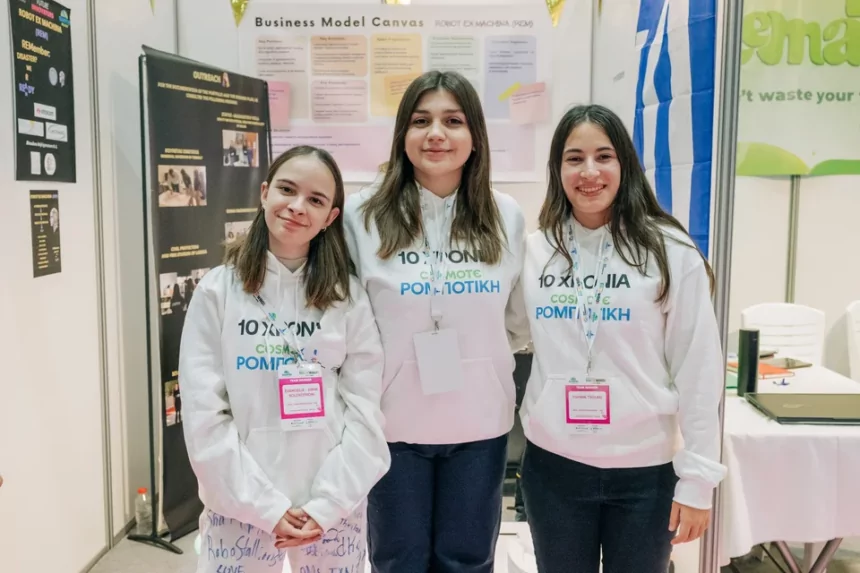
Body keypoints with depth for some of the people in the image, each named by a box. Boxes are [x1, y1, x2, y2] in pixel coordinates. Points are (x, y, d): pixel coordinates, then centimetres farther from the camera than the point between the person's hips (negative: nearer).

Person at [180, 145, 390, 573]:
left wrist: (327, 505, -11)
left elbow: (364, 408, -4)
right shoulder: (218, 290, -3)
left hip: (334, 507, 1)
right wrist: (266, 506, -11)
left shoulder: (348, 297, -1)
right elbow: (204, 414, -7)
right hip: (241, 505, -1)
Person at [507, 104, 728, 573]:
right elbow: (510, 328, 15)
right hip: (552, 464, 3)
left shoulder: (670, 252, -8)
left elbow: (698, 369, -7)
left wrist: (697, 476, -8)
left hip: (645, 470, -2)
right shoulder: (535, 250, 1)